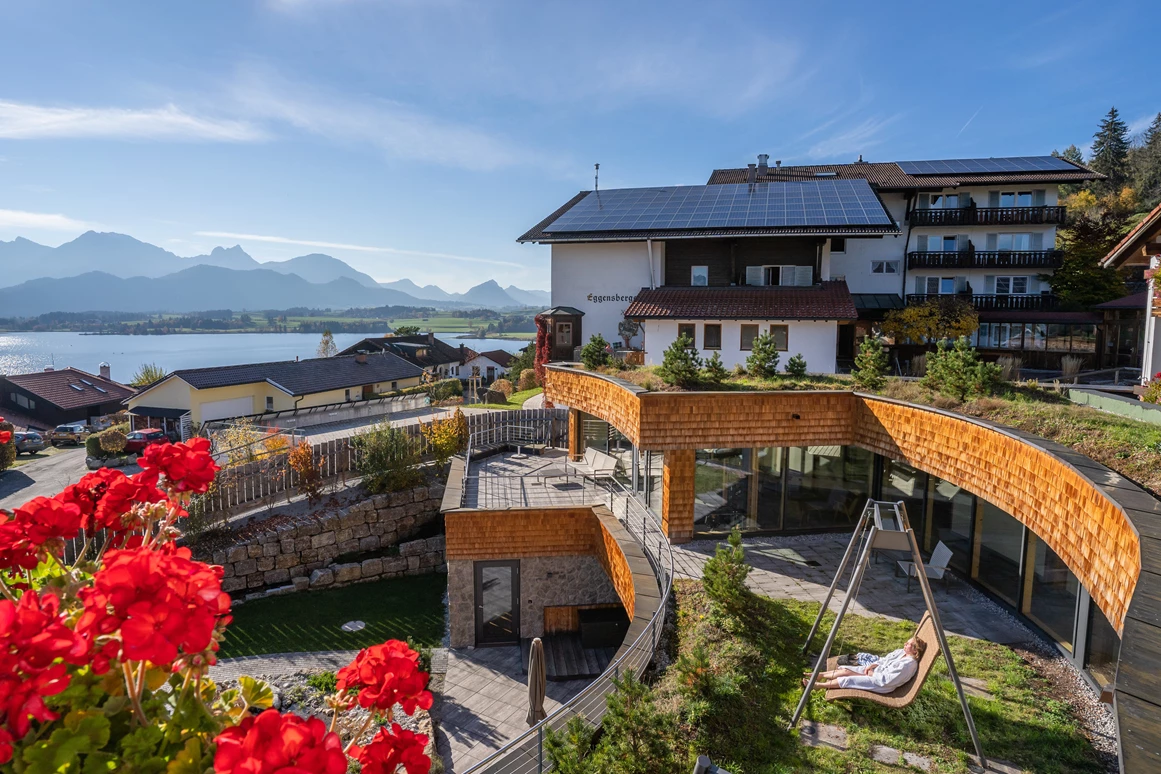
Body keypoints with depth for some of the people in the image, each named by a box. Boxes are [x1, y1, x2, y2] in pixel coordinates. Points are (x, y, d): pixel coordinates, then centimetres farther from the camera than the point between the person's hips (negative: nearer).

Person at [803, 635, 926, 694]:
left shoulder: (908, 664, -24)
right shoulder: (901, 652, 5)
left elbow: (886, 680, -28)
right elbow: (884, 660, 17)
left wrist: (872, 673, -15)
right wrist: (873, 665, 0)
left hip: (880, 685, -9)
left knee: (848, 679, -16)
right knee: (846, 671, -5)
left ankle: (819, 685, -6)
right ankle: (819, 675, 4)